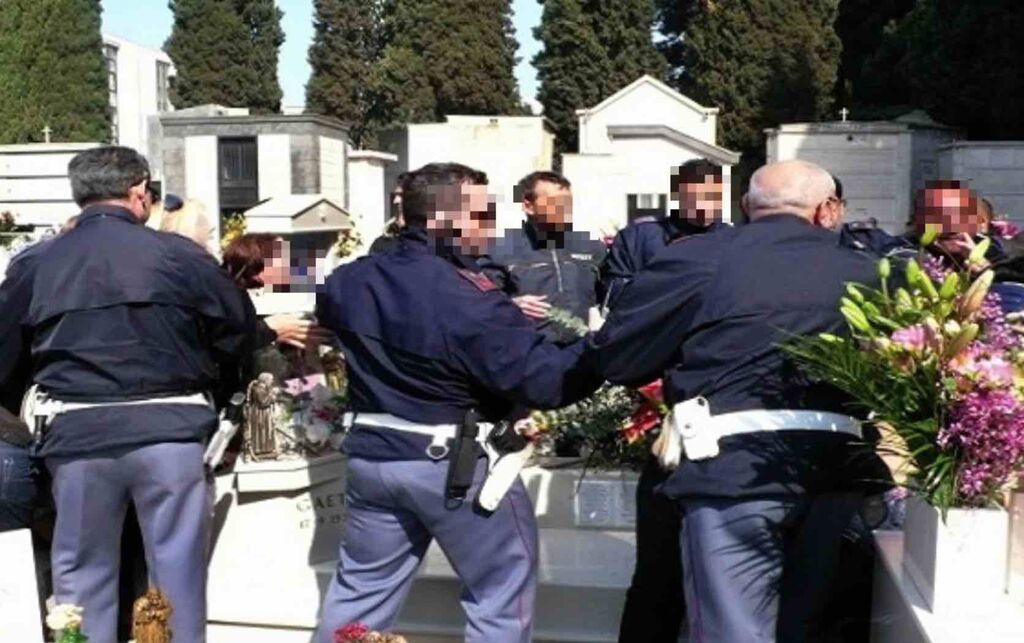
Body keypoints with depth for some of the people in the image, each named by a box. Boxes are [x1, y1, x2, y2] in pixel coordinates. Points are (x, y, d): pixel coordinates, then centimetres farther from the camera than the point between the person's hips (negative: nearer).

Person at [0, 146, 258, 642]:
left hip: (77, 436, 2)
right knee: (177, 575, 8)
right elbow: (239, 329, 5)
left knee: (81, 579, 14)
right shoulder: (179, 255, -1)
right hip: (168, 431, -1)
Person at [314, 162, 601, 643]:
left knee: (361, 588, 20)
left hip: (371, 454, 7)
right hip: (454, 461, -6)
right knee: (502, 591, 9)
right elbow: (544, 379, -23)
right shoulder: (470, 298, -20)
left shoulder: (349, 281, 1)